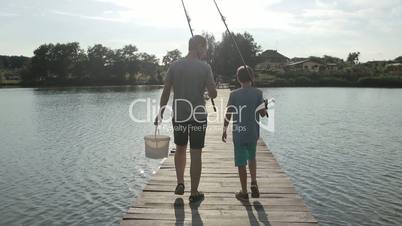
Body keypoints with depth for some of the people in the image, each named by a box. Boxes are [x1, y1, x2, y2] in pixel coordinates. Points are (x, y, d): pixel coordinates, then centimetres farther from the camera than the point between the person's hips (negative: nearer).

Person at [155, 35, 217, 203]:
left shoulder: (174, 65, 1)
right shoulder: (205, 67, -7)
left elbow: (166, 92, 0)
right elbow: (213, 94, -8)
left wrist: (161, 113, 8)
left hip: (178, 116, 3)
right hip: (198, 116, -2)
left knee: (180, 149, 23)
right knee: (195, 154, 6)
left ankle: (180, 183, 19)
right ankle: (194, 193, 14)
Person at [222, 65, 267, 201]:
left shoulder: (234, 94, -6)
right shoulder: (258, 93, -5)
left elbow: (228, 115, -5)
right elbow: (263, 113, -5)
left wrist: (224, 130, 7)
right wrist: (265, 107, 17)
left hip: (238, 134, -2)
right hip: (253, 133, 2)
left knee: (241, 163, 7)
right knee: (252, 158, 25)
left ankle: (244, 192, 15)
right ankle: (254, 183, 13)